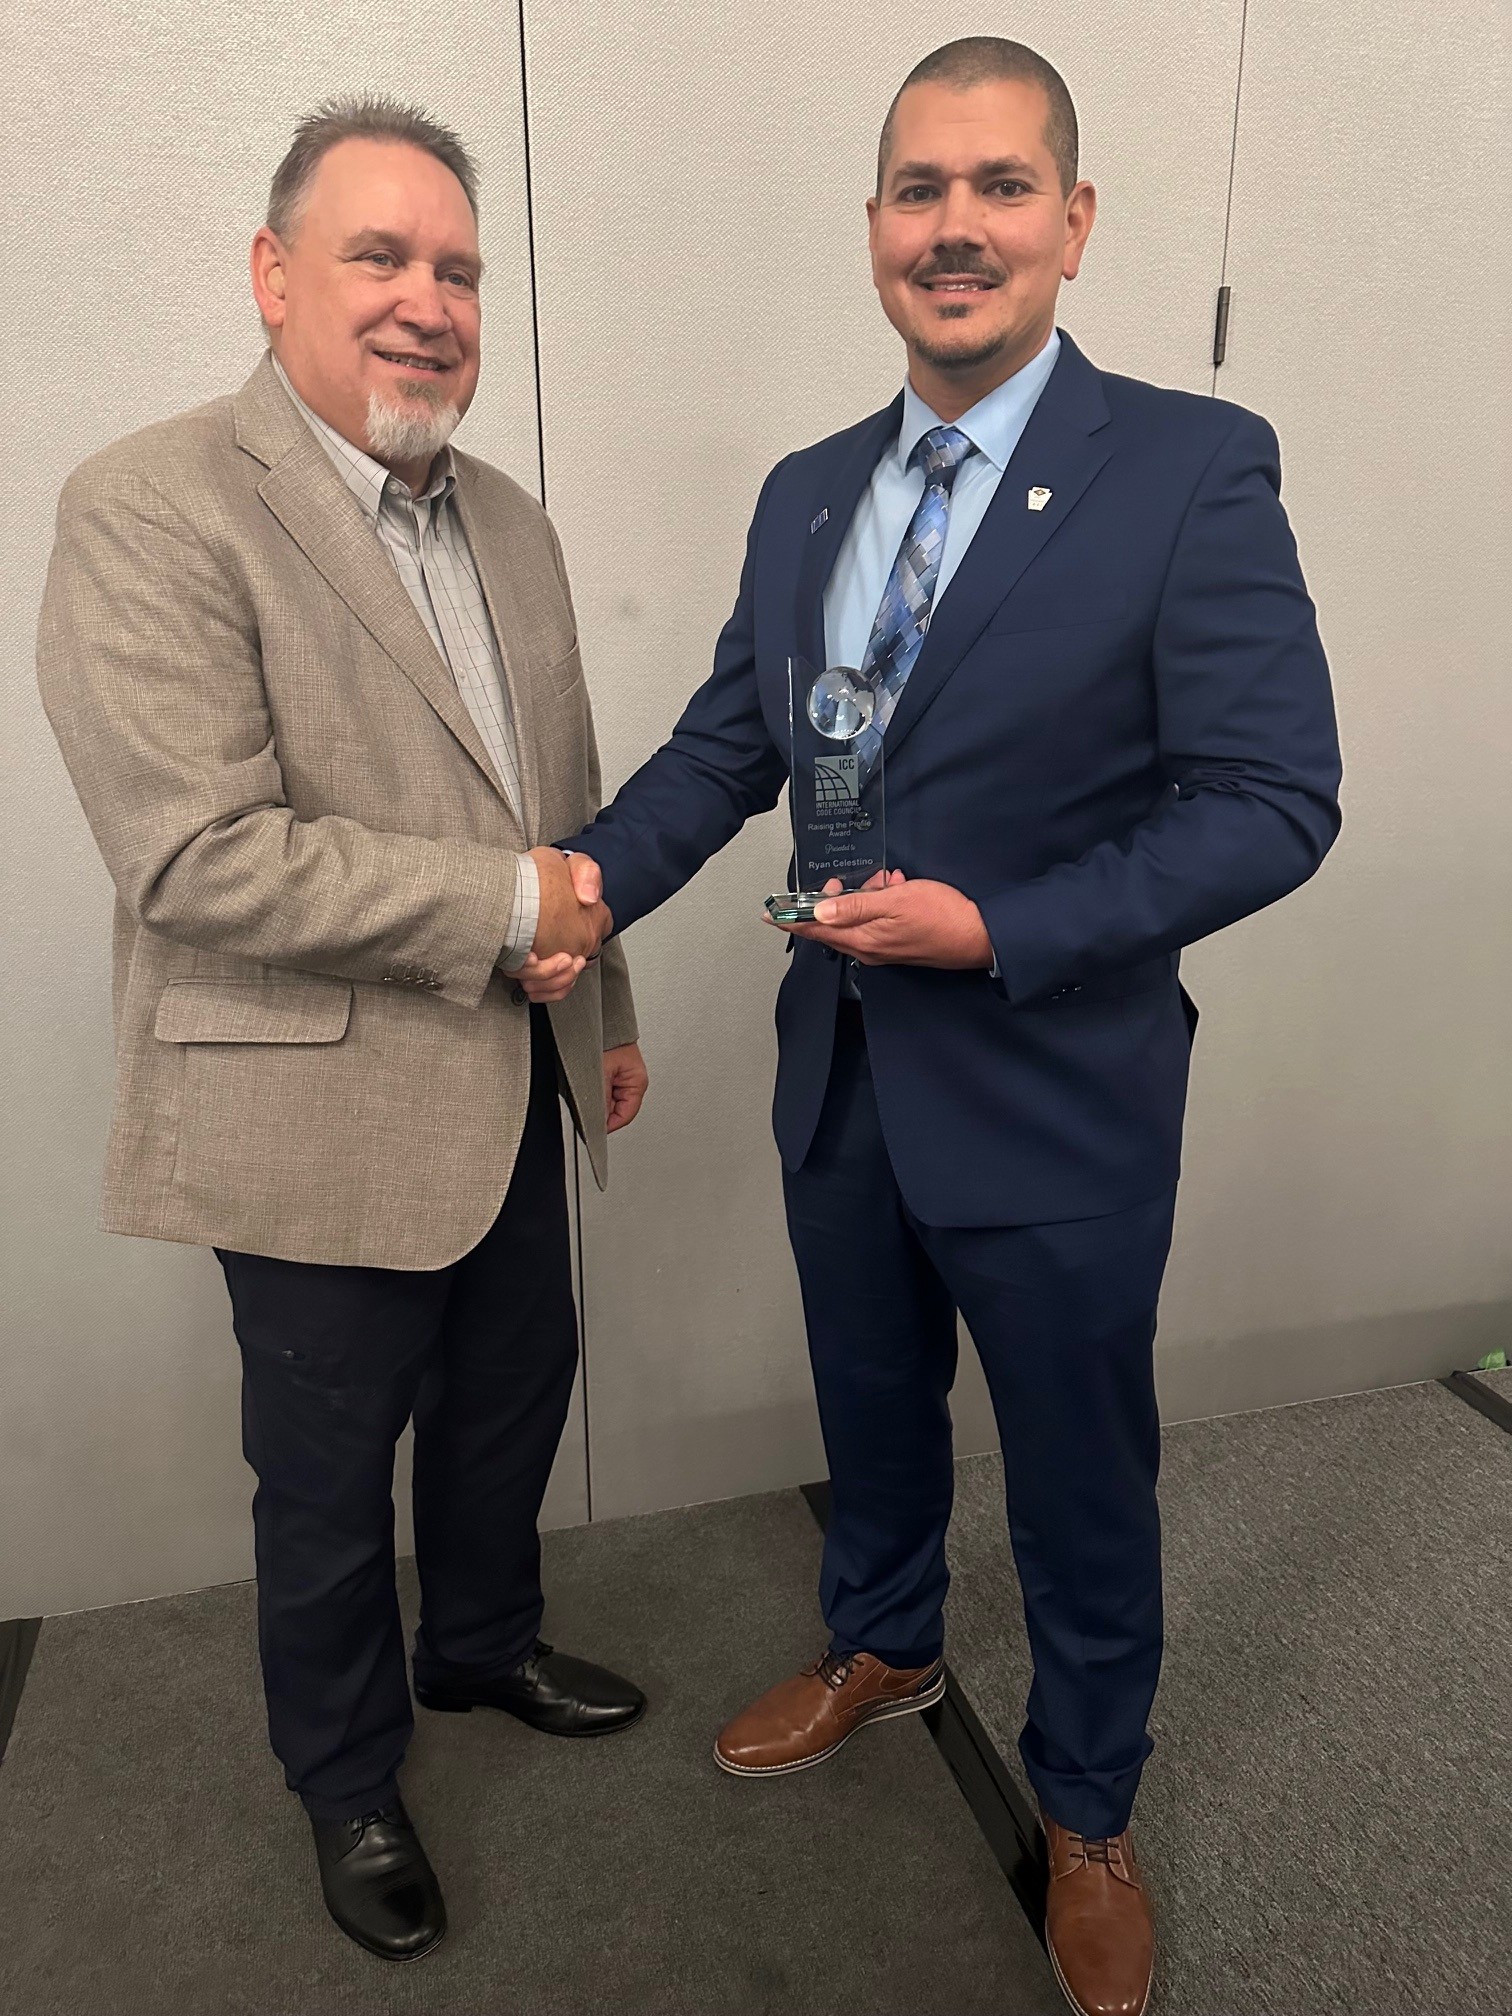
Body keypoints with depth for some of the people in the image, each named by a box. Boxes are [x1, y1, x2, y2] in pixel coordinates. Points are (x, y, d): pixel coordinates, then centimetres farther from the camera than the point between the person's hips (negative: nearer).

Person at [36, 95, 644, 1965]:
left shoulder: (509, 520, 9)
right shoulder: (150, 510, -16)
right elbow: (201, 856, -25)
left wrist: (601, 1010, 17)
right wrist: (506, 909, -20)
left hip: (509, 1089, 7)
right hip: (321, 1115, -6)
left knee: (511, 1392, 24)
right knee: (329, 1478, 14)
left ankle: (483, 1641, 53)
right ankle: (345, 1779, 42)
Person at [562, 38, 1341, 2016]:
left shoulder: (1192, 470, -13)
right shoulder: (808, 492, 6)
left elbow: (1274, 800, -16)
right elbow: (728, 739, 7)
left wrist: (997, 931, -23)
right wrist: (593, 874, -9)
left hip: (1055, 1106, -5)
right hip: (844, 1085, 5)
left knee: (1082, 1491, 15)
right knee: (871, 1413, 26)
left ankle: (1088, 1809, 43)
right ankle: (883, 1648, 55)